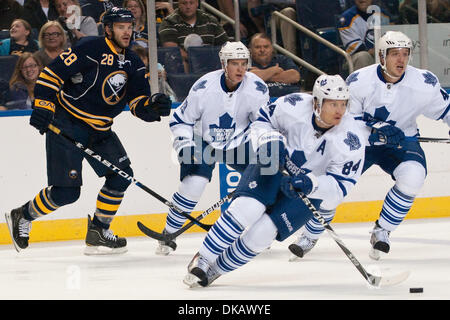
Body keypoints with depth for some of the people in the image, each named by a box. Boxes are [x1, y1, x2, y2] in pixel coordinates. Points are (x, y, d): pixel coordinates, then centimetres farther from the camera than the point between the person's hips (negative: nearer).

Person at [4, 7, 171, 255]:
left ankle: (97, 233, 10)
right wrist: (43, 106, -24)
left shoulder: (133, 64, 6)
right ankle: (22, 217, 12)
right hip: (66, 125, -8)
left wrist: (153, 106, -18)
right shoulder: (91, 49, -15)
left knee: (121, 174, -3)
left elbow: (139, 105, 3)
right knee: (67, 191, -11)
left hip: (99, 129, 8)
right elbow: (52, 73, -17)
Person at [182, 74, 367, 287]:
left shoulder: (352, 140, -23)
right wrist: (269, 140, -23)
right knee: (247, 208, -23)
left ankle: (216, 269, 4)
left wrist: (310, 184, -38)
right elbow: (262, 119, -2)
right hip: (274, 165, 1)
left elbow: (340, 187, -20)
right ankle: (202, 261, -10)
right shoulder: (295, 106, -20)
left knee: (262, 233, -15)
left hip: (309, 191, -1)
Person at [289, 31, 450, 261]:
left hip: (401, 144, 0)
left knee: (412, 177, -29)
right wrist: (376, 129, -29)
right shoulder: (359, 81, -18)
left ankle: (382, 232, -8)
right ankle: (309, 237, 13)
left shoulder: (424, 83, -16)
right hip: (360, 143, 0)